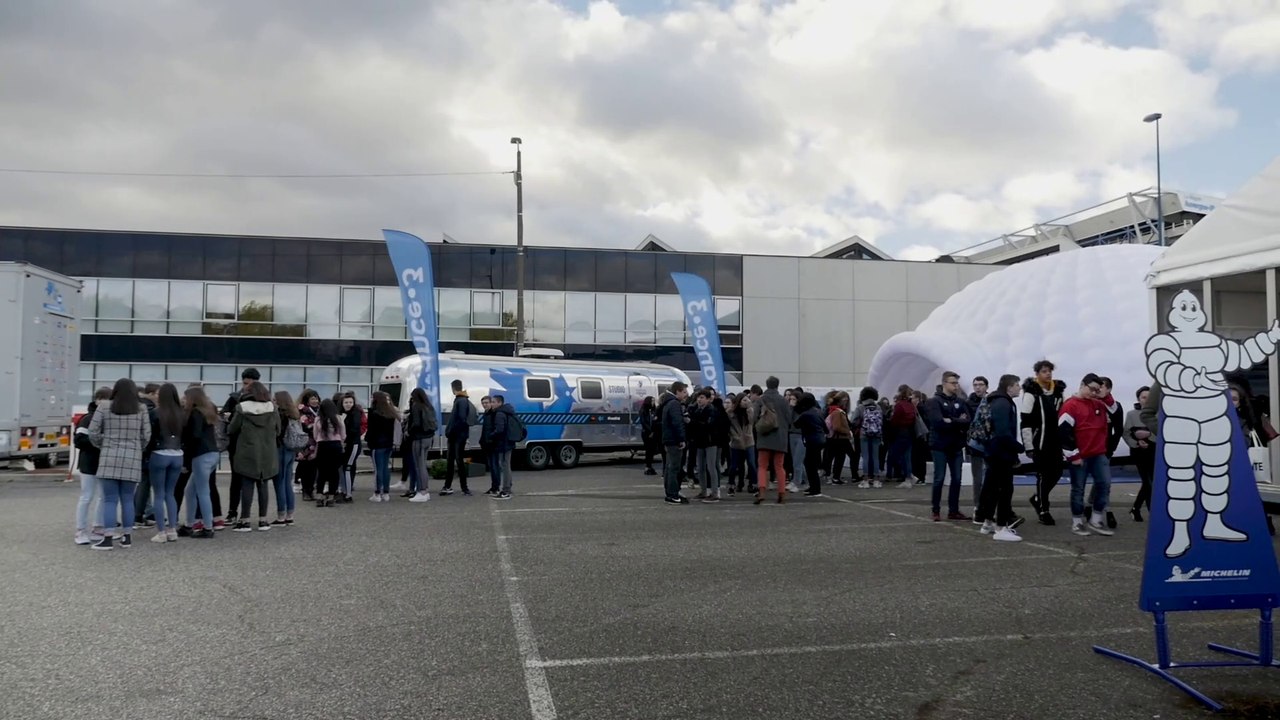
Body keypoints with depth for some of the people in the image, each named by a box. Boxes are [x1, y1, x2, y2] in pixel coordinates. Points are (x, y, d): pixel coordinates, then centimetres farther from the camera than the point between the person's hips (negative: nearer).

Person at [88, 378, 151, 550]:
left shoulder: (104, 408, 2)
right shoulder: (141, 409, 5)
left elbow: (93, 432, 1)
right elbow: (146, 435, 4)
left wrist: (102, 446, 17)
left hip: (110, 457, -1)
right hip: (132, 458, 1)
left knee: (110, 499, 0)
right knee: (127, 499, 8)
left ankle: (107, 538, -4)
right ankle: (127, 537, 12)